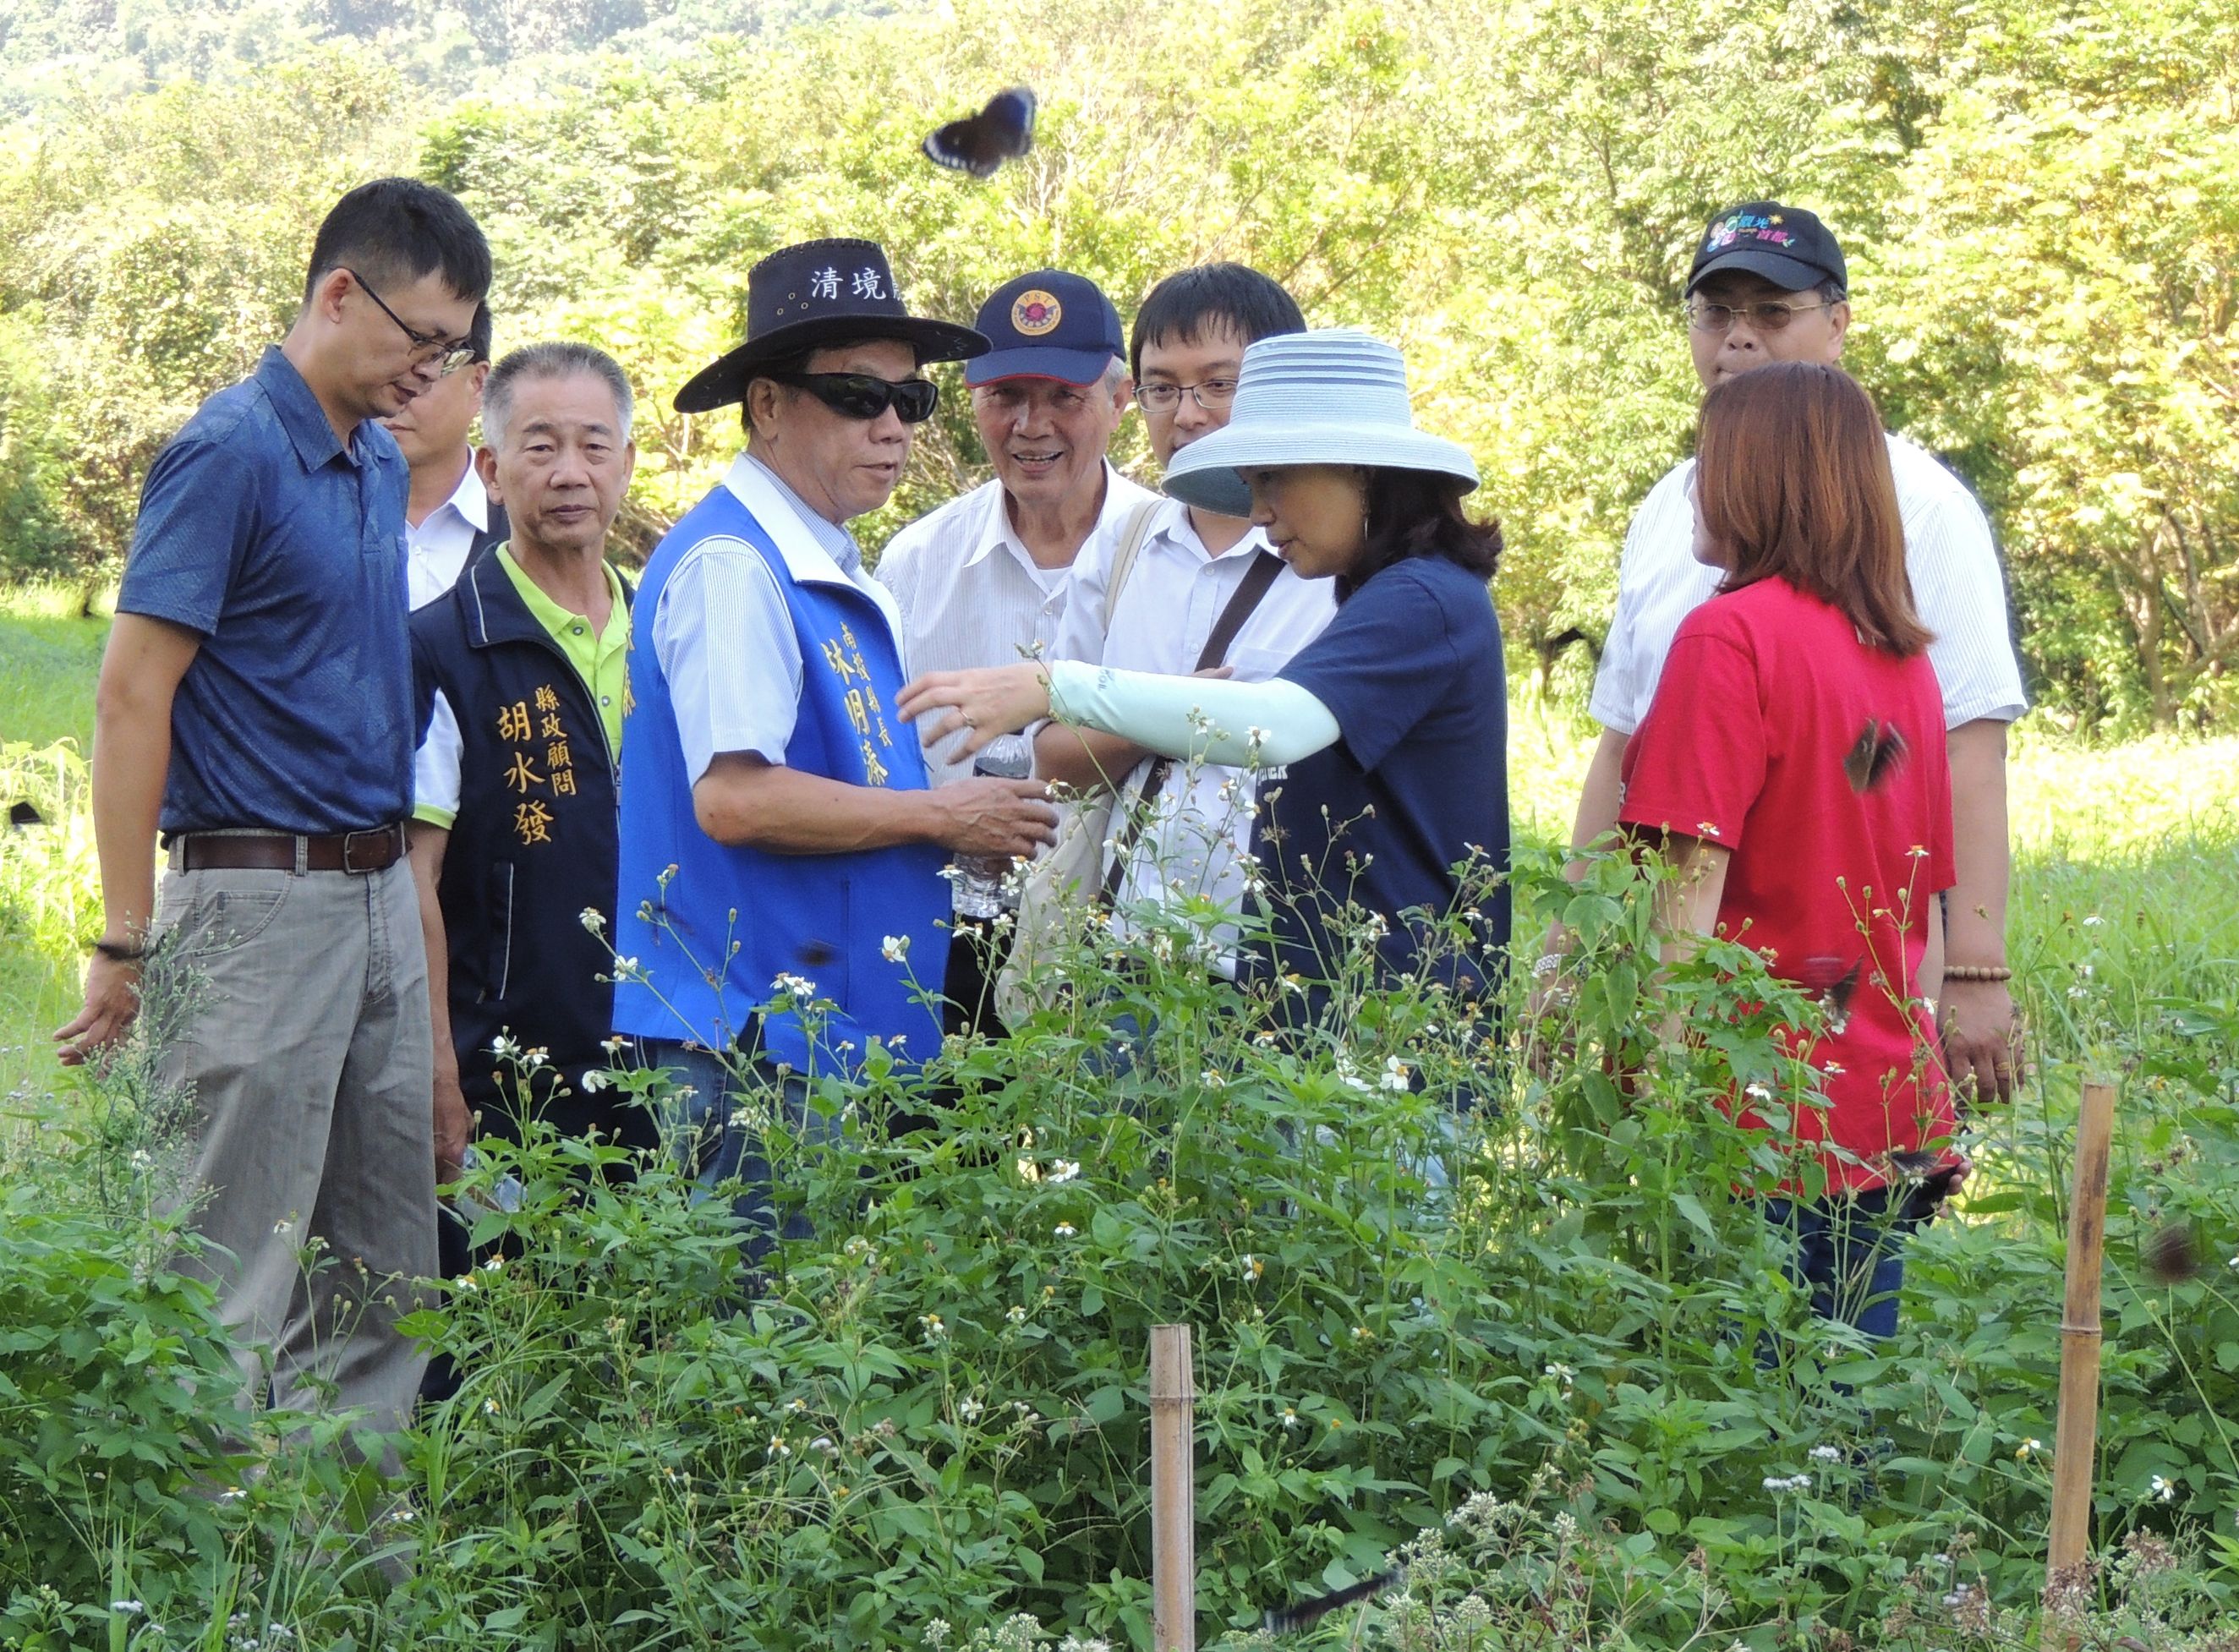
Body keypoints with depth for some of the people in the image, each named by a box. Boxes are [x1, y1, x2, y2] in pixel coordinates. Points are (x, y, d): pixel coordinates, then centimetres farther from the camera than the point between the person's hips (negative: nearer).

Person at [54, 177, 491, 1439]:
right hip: (262, 897, -8)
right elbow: (132, 694, -14)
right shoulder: (232, 455, -10)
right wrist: (129, 944, -16)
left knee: (389, 1273, 12)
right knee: (241, 1280, -3)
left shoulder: (382, 467, 14)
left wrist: (399, 883, 14)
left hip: (383, 896, 8)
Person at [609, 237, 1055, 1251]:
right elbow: (734, 798, -23)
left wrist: (967, 826, 12)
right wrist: (940, 817, -13)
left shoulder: (830, 571, 18)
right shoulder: (732, 565, -13)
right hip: (756, 1046, -10)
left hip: (836, 1035, 10)